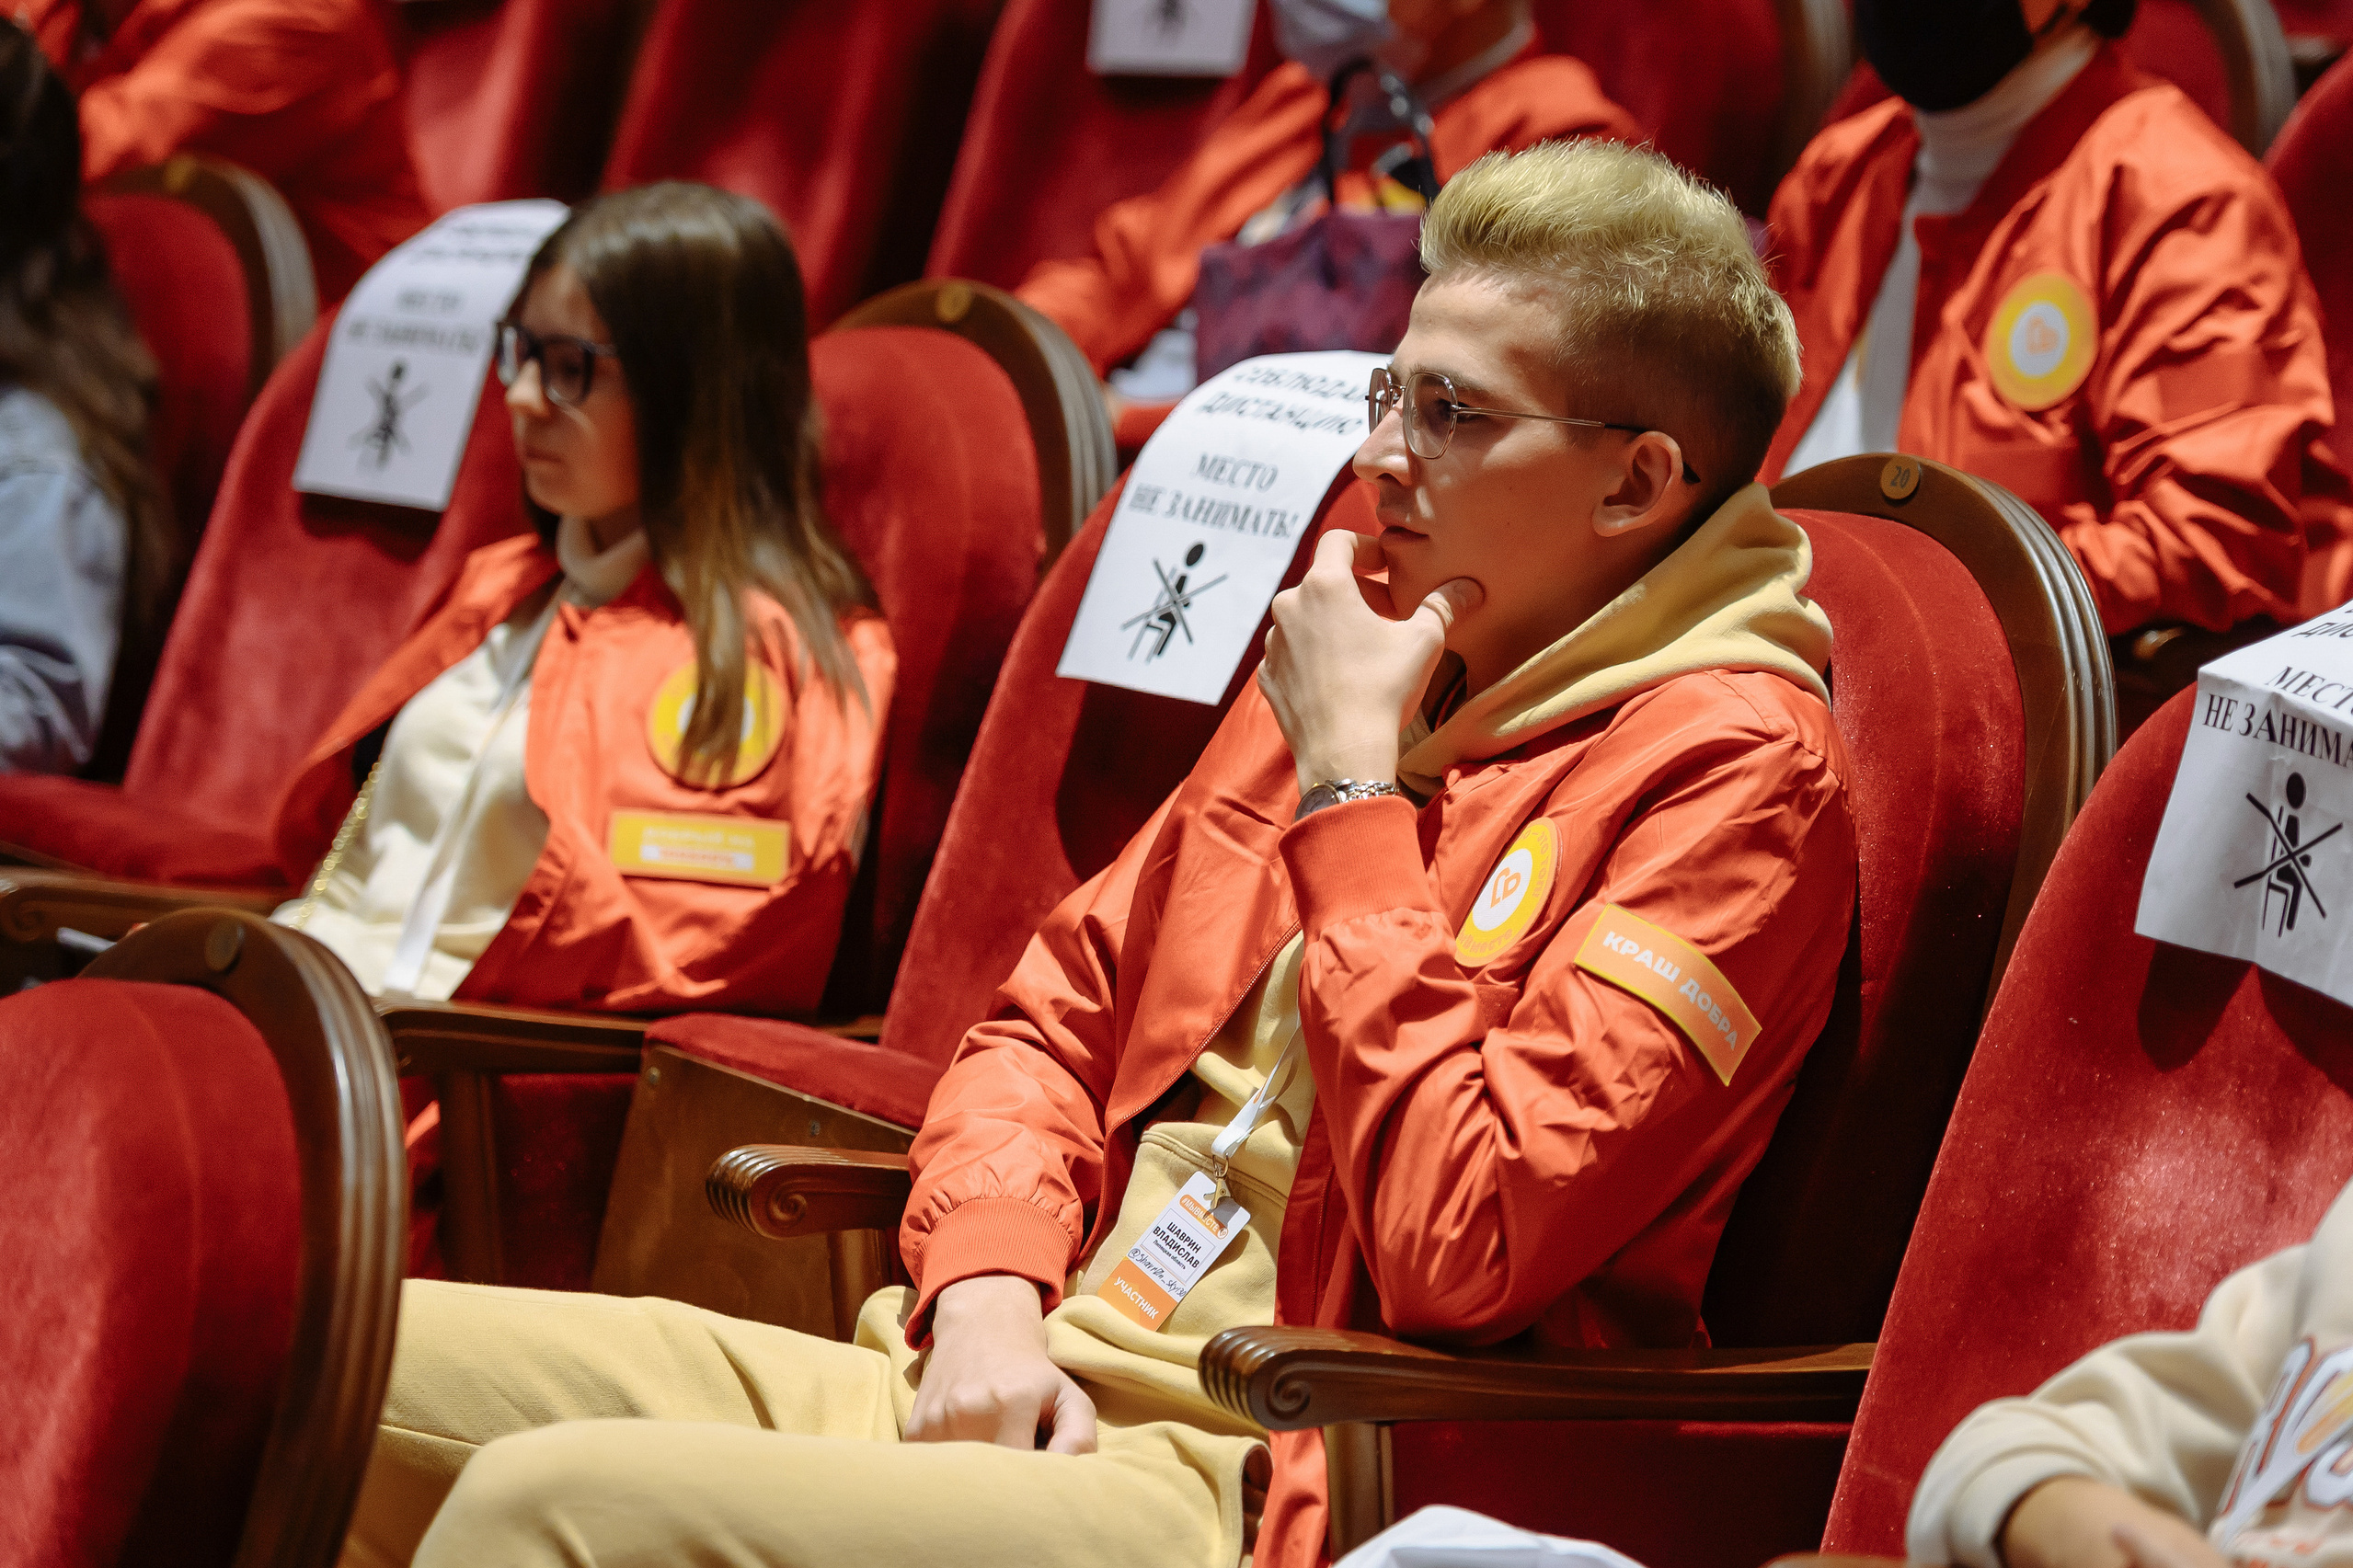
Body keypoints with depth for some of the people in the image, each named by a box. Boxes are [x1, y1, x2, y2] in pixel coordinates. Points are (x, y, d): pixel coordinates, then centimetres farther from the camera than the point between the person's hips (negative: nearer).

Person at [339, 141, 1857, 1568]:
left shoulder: (1732, 767, -9)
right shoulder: (1356, 653, 18)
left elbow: (1461, 1252, -20)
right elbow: (1060, 1010, 21)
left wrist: (1354, 790, -12)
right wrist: (990, 1293, 0)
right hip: (1033, 1381, 9)